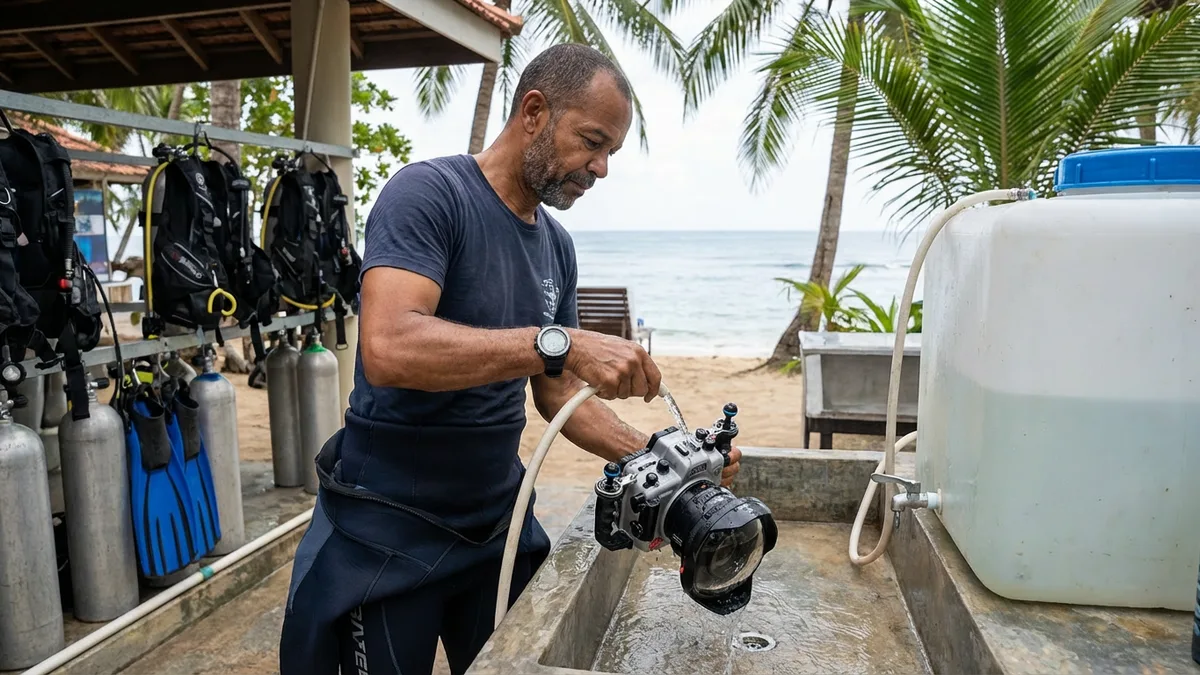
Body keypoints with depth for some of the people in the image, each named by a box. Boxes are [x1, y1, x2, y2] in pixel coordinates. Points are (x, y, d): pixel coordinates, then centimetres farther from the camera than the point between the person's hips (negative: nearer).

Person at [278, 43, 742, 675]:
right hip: (390, 533, -6)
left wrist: (651, 455, -5)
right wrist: (558, 341, -37)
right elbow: (388, 349, -32)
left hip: (498, 522, 7)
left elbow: (556, 390, 9)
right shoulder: (428, 192, -17)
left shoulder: (557, 245, 5)